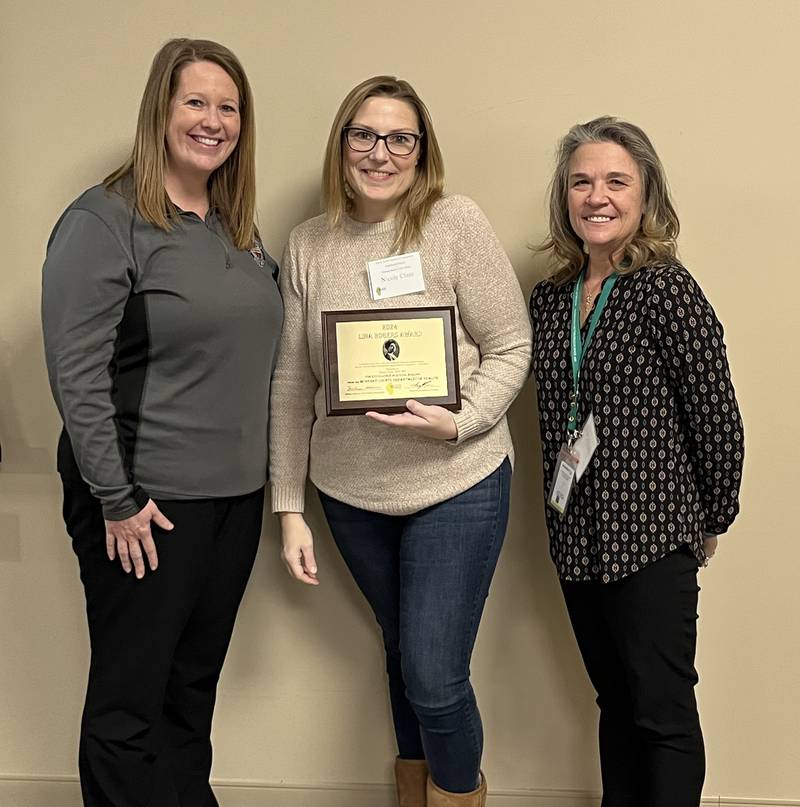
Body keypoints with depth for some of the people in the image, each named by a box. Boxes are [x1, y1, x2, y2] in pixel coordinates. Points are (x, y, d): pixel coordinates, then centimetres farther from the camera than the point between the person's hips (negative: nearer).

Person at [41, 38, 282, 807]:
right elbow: (75, 372, -17)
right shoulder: (104, 220, -11)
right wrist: (117, 500, -17)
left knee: (195, 687, 18)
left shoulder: (238, 228, 11)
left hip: (235, 493, 7)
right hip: (146, 501, -6)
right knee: (129, 700, 7)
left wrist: (262, 474, 11)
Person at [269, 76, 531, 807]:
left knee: (435, 676, -2)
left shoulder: (456, 223, -9)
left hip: (455, 486, -3)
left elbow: (510, 348, -6)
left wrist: (459, 422, -23)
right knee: (403, 653, 21)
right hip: (351, 493, 4)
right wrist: (289, 507, 2)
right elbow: (292, 383, 2)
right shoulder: (308, 245, 1)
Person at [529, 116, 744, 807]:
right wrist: (564, 503, 11)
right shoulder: (550, 298, 6)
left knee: (663, 712, 5)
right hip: (577, 536, 6)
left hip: (652, 538, -6)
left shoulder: (665, 289, -13)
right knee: (615, 703, 19)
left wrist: (714, 519, -2)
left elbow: (718, 418, -10)